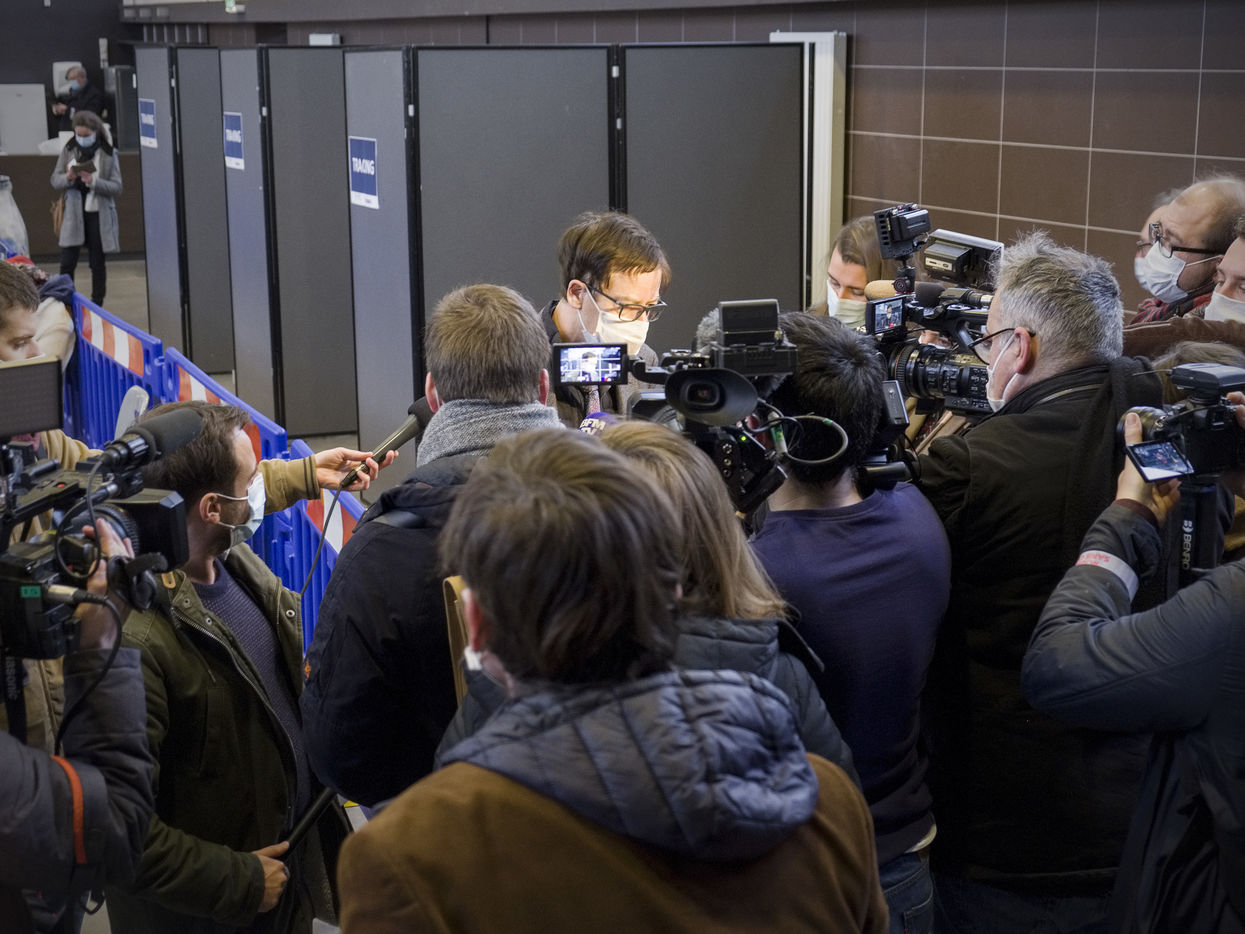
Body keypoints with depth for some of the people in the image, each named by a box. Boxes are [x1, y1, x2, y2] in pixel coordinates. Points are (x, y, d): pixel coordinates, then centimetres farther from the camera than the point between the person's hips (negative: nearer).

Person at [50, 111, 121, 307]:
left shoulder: (108, 153, -4)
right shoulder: (69, 150, 3)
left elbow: (117, 187, -7)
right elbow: (55, 180, 5)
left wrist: (94, 181, -23)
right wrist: (68, 177, -16)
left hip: (98, 214, -2)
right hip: (74, 212, 2)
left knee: (97, 263, 8)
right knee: (67, 263, -3)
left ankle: (97, 304, 17)